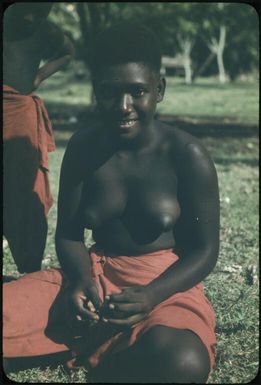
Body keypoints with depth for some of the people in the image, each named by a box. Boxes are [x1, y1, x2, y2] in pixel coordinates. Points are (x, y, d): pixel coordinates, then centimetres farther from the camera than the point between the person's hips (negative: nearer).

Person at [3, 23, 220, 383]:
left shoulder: (187, 155, -9)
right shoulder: (83, 147, 1)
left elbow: (204, 251, -5)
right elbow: (68, 233, 6)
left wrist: (151, 296, -23)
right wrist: (82, 280, -17)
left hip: (167, 285, -2)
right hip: (96, 276, 2)